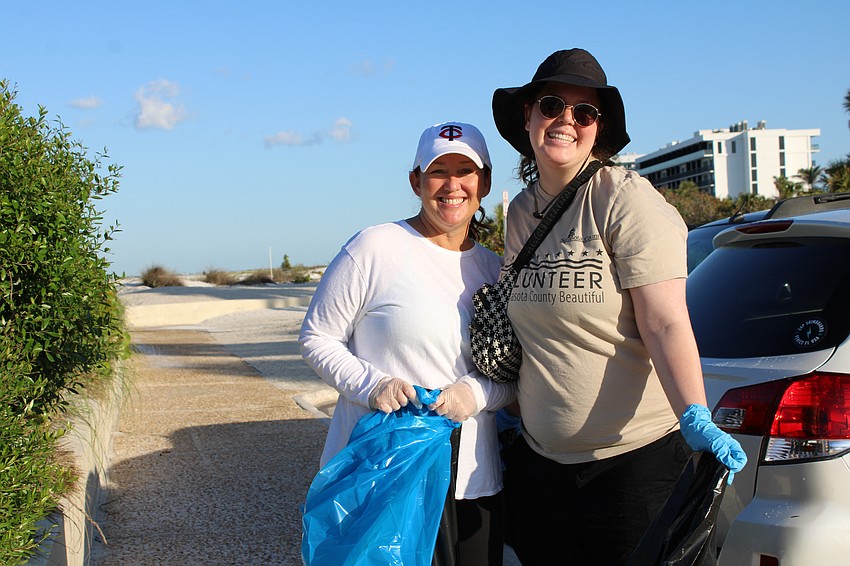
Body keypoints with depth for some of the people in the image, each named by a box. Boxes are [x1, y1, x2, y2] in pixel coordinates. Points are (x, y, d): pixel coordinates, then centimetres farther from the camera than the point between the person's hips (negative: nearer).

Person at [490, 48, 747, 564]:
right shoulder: (520, 212, 8)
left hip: (635, 460, -6)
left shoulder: (625, 198, -11)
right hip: (539, 461, 6)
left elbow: (665, 325, -19)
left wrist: (695, 417, -31)